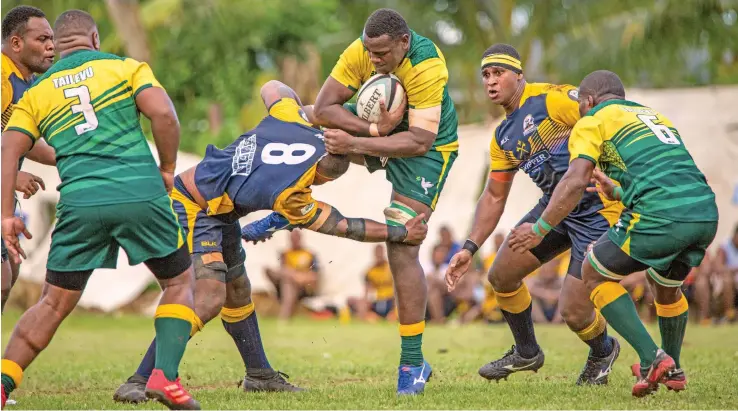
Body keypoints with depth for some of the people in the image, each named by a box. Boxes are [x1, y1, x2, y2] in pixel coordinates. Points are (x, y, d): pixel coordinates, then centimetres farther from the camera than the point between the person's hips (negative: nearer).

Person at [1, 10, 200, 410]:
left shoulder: (36, 92, 18)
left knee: (53, 304, 12)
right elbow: (162, 113, -4)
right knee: (179, 282, 17)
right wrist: (167, 168, 8)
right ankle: (165, 377, 3)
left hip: (80, 203, 2)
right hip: (142, 194, -2)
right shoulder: (126, 66, 12)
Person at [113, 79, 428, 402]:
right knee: (210, 299, -23)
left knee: (237, 291, 19)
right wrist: (401, 234, -7)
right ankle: (140, 382, -23)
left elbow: (272, 87, 9)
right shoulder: (290, 196, -26)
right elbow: (342, 226, -13)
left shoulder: (294, 121, -13)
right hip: (191, 212, -10)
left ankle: (258, 374, 34)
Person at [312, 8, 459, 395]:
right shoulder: (359, 52, -20)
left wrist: (356, 144, -42)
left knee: (401, 249, -17)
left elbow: (419, 141, -37)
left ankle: (413, 362, -7)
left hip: (428, 147, -6)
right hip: (381, 129, 6)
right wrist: (374, 129, -35)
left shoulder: (426, 66, -34)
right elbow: (323, 108, -21)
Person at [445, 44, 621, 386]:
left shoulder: (552, 99, -16)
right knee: (501, 276, 8)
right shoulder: (502, 138, 11)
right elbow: (494, 196, 17)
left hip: (597, 209, -8)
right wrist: (470, 248, 7)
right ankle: (526, 353, 32)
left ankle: (603, 351, 26)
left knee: (573, 313, -10)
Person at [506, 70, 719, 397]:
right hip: (706, 213, 7)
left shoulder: (593, 120, 11)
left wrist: (540, 229, 4)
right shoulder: (655, 116, 32)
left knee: (595, 274, 14)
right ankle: (673, 371, 42)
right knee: (666, 284, 33)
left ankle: (651, 358, 4)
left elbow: (576, 182, -3)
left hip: (659, 217, -7)